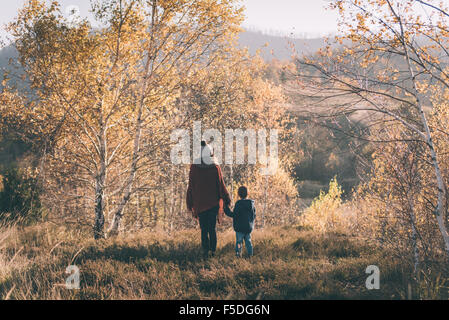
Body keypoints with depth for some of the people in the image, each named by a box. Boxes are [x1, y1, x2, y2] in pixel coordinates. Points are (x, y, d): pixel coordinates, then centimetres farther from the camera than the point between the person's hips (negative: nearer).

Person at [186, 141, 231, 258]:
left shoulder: (194, 168, -7)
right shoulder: (216, 168, -8)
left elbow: (190, 187, -3)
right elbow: (221, 186, -6)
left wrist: (190, 204, 4)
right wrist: (227, 200, 3)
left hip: (200, 203, 0)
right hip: (213, 202, 0)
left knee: (204, 229, 7)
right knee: (213, 228, 11)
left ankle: (205, 251, -4)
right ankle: (213, 250, 9)